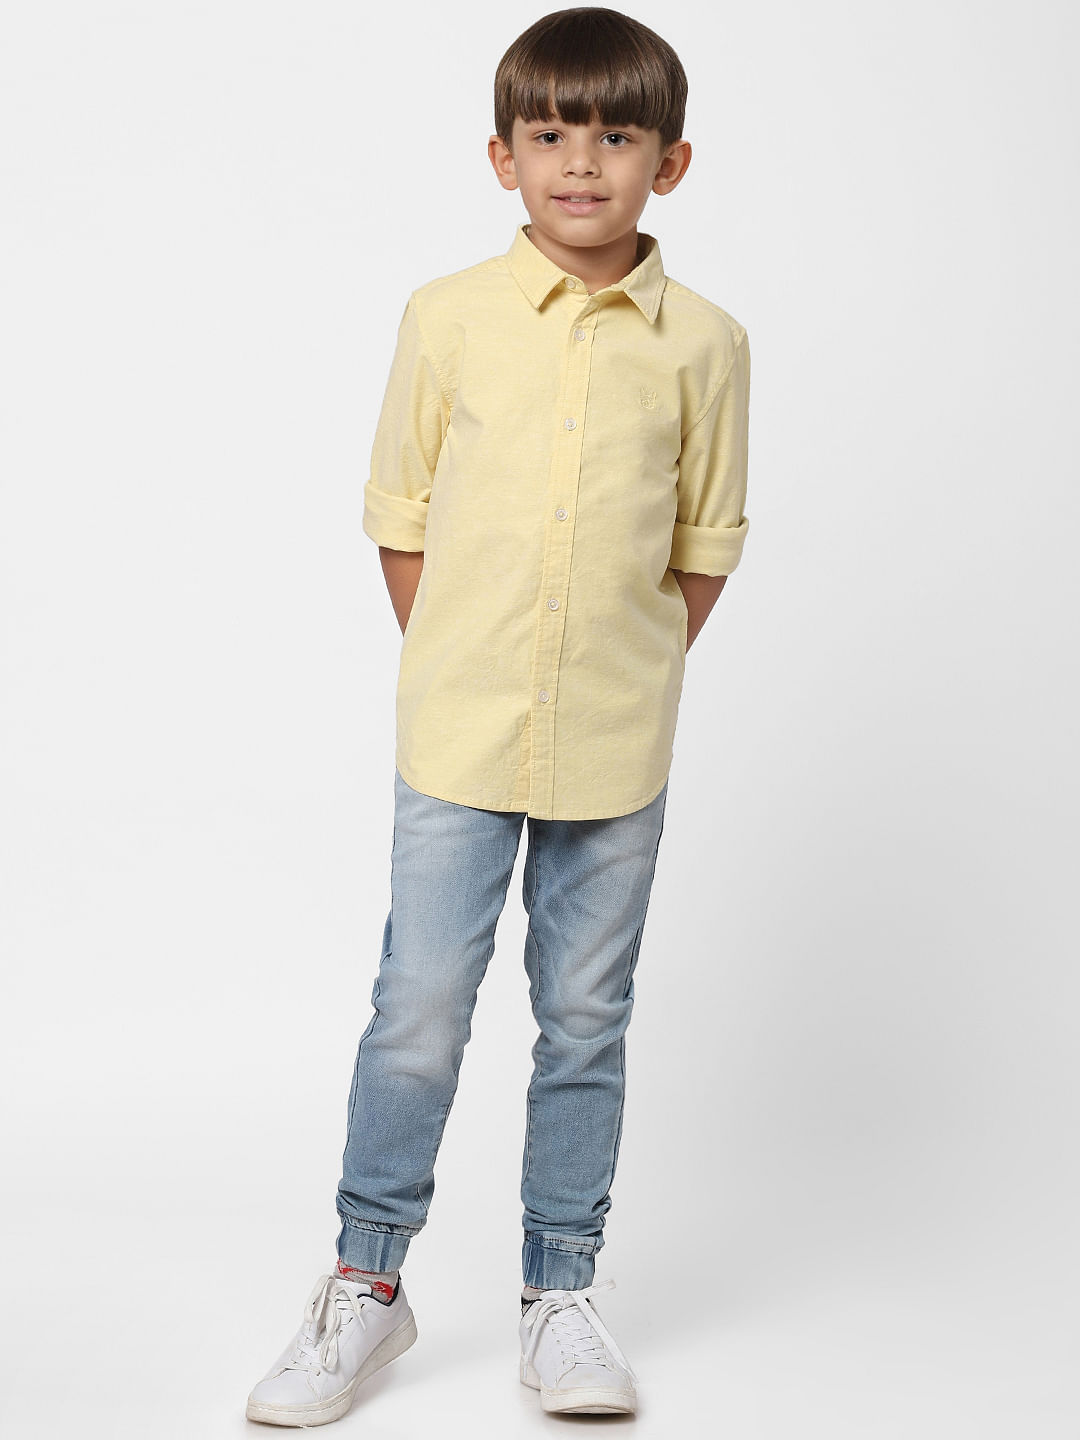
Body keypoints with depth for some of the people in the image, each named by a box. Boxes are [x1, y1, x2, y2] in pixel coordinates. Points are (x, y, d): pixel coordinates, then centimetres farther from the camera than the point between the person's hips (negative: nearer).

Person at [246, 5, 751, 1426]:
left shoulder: (703, 342, -1)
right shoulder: (448, 317, -2)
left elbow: (706, 545, 7)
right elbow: (401, 515, 5)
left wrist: (635, 678, 3)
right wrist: (454, 674, 4)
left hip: (617, 749, 1)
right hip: (458, 736, 0)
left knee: (585, 1021, 10)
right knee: (417, 1014, 1)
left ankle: (561, 1289, 25)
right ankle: (366, 1281, 19)